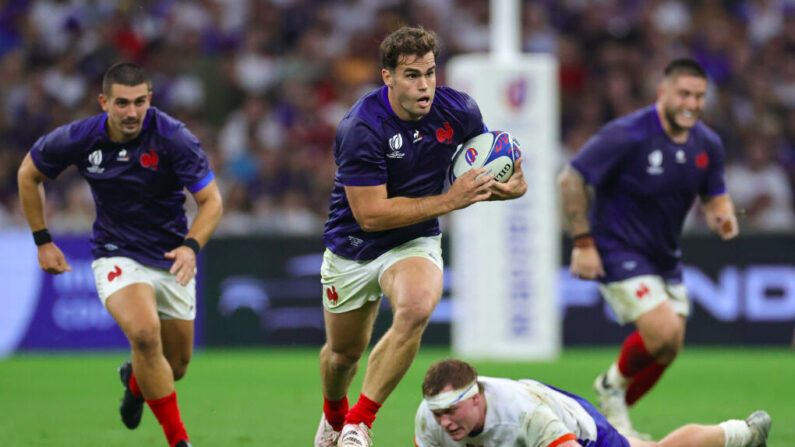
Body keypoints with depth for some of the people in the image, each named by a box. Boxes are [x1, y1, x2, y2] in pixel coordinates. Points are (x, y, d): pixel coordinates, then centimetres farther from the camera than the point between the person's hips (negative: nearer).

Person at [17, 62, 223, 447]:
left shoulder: (174, 138, -19)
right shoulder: (78, 138, -14)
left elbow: (211, 200, -15)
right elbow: (29, 174, 5)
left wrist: (191, 246, -32)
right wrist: (42, 241, 4)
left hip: (171, 258, 1)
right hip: (116, 255, -1)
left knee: (176, 364, 11)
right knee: (144, 332, -30)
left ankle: (135, 378, 50)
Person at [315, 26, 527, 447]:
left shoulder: (459, 111, -12)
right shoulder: (360, 128, -27)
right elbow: (370, 214, -27)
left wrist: (510, 186, -15)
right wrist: (449, 200, -28)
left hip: (415, 242, 1)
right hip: (353, 249, -1)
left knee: (416, 308, -32)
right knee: (343, 352, 15)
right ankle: (334, 413, 53)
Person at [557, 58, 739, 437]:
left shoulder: (707, 144, 0)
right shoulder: (628, 135, -20)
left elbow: (714, 195, 14)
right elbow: (571, 179, -17)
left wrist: (724, 217, -11)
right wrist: (582, 243, -19)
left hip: (664, 258, 7)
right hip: (618, 250, -7)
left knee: (667, 349, 5)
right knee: (663, 331, -21)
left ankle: (613, 414, 26)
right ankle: (613, 385, 8)